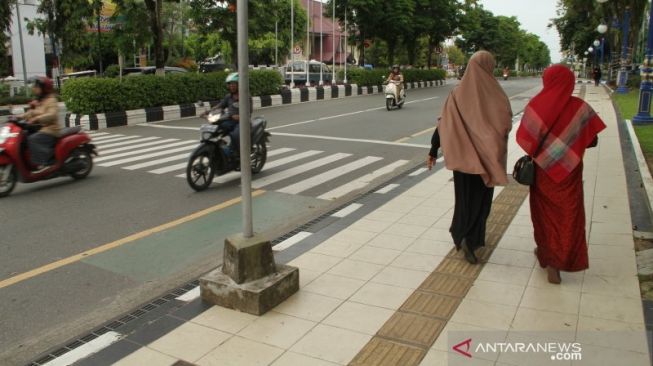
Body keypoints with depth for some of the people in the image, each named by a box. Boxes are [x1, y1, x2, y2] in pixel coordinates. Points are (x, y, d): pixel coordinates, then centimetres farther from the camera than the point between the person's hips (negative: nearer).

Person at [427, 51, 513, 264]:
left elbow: (442, 125, -6)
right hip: (486, 158, -2)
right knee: (481, 199, 10)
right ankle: (471, 239, -5)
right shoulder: (496, 95, -11)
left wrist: (433, 152, -1)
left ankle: (461, 235, 29)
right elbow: (506, 126, -8)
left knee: (465, 196, 19)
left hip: (463, 156, 3)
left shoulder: (457, 94, -4)